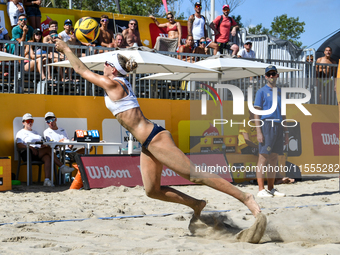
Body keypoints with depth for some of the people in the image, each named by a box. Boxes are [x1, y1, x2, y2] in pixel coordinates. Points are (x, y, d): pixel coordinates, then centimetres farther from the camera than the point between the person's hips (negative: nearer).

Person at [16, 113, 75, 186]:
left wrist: (45, 145, -1)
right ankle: (62, 167, -33)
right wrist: (30, 147, -20)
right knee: (48, 149, -29)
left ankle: (47, 180, -48)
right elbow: (19, 145, -5)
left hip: (40, 154, 5)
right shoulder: (21, 133, 13)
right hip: (28, 153, -5)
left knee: (47, 157, -33)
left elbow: (42, 144, 24)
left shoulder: (35, 132, 33)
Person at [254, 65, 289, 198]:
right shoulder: (262, 91, 1)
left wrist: (286, 132, 15)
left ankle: (271, 189, 13)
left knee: (274, 159, 8)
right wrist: (259, 132, -15)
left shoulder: (280, 92, 18)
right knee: (263, 158, -7)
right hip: (266, 125, -6)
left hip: (278, 127, 6)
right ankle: (261, 189, -8)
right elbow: (257, 112, -5)